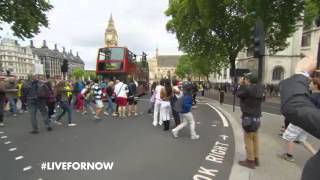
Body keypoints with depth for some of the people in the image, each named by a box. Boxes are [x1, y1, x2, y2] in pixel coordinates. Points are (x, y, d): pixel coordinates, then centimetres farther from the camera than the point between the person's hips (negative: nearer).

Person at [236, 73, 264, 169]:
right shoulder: (258, 89, 5)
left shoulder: (248, 89, -20)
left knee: (248, 140, 3)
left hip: (249, 118, -9)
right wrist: (243, 85, 13)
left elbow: (238, 94, -4)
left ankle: (250, 161, 13)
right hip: (257, 117, 9)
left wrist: (242, 84, 7)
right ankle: (256, 159, 30)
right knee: (255, 139, 18)